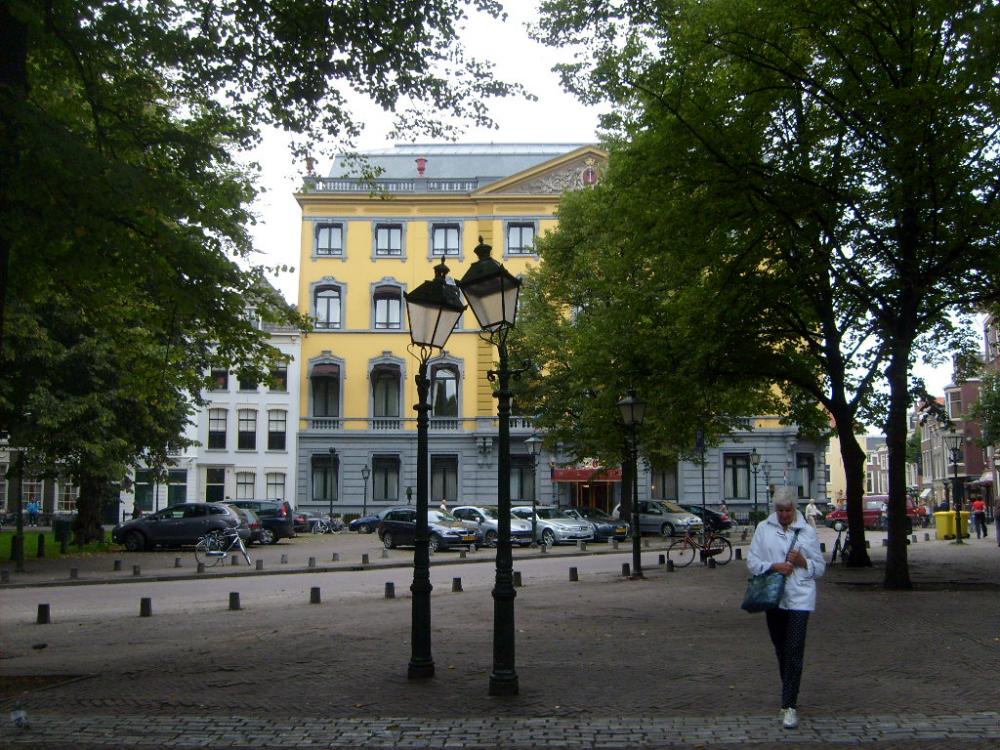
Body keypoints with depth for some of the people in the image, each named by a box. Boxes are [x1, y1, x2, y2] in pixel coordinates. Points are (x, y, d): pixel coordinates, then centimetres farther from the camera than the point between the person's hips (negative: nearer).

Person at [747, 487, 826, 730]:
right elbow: (752, 561, 3)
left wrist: (802, 562, -13)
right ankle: (790, 694, 32)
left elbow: (820, 567, 7)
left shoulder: (807, 531, 2)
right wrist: (774, 567, -13)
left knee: (794, 651, -10)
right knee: (780, 649, 13)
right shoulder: (763, 528, 4)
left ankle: (789, 705, -9)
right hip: (773, 596, 3)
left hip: (799, 598, -2)